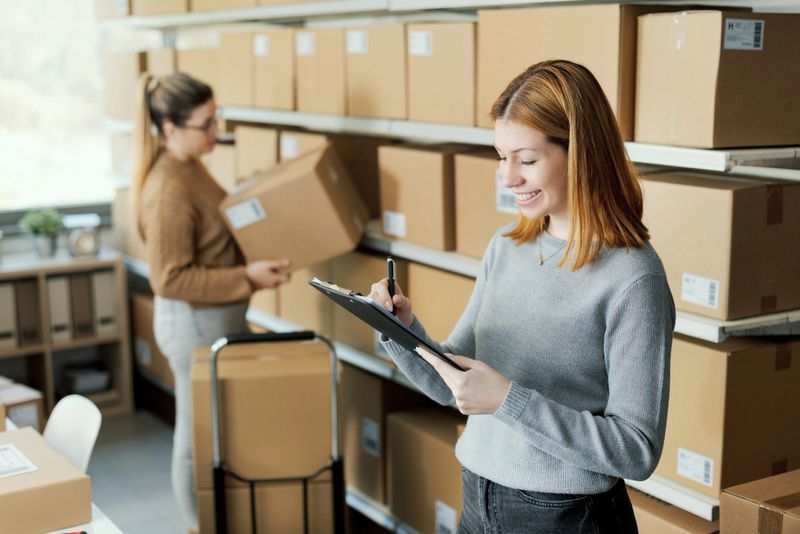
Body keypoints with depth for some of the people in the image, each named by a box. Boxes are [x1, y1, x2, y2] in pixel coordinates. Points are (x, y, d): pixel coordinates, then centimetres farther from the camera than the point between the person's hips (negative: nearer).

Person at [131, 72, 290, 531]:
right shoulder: (168, 191, -26)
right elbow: (170, 280, -24)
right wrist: (246, 277, -25)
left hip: (218, 317, 10)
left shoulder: (188, 166, 4)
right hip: (196, 324, -10)